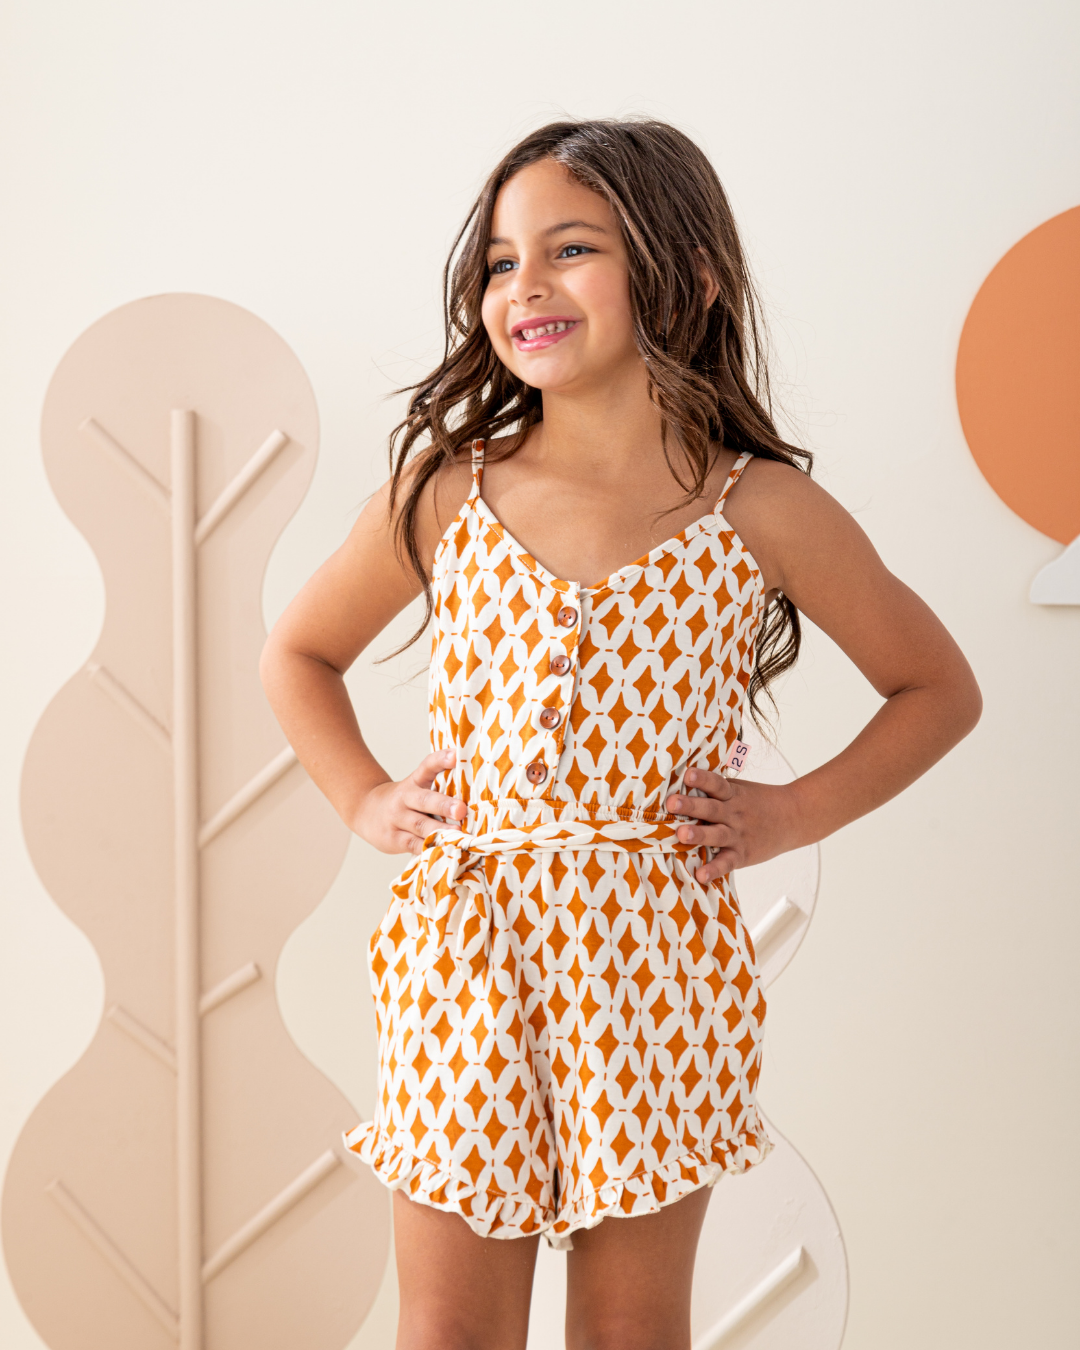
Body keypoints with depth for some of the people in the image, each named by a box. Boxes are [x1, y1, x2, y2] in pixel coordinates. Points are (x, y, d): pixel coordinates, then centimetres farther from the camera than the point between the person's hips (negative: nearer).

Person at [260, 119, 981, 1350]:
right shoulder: (444, 490, 0)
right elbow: (299, 652, 16)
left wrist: (795, 812, -2)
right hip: (461, 958, 1)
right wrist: (363, 800, 4)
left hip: (654, 968, -1)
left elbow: (938, 688, 8)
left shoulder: (763, 513, -4)